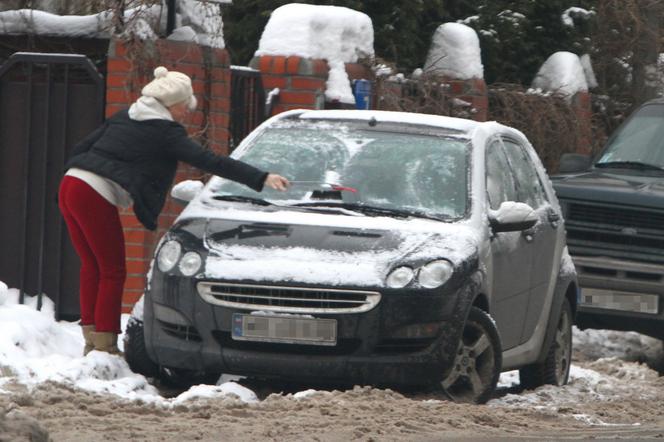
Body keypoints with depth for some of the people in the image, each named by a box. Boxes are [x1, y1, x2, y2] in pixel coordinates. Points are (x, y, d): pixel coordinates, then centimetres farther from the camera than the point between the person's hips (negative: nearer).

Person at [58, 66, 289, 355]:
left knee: (92, 266, 17)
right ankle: (105, 345, 0)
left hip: (70, 183, 8)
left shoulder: (124, 118, 20)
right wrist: (261, 179, -11)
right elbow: (208, 161, -9)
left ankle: (91, 338, 19)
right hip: (95, 196, -8)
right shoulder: (165, 132, -2)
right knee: (112, 272, 2)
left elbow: (80, 149, 21)